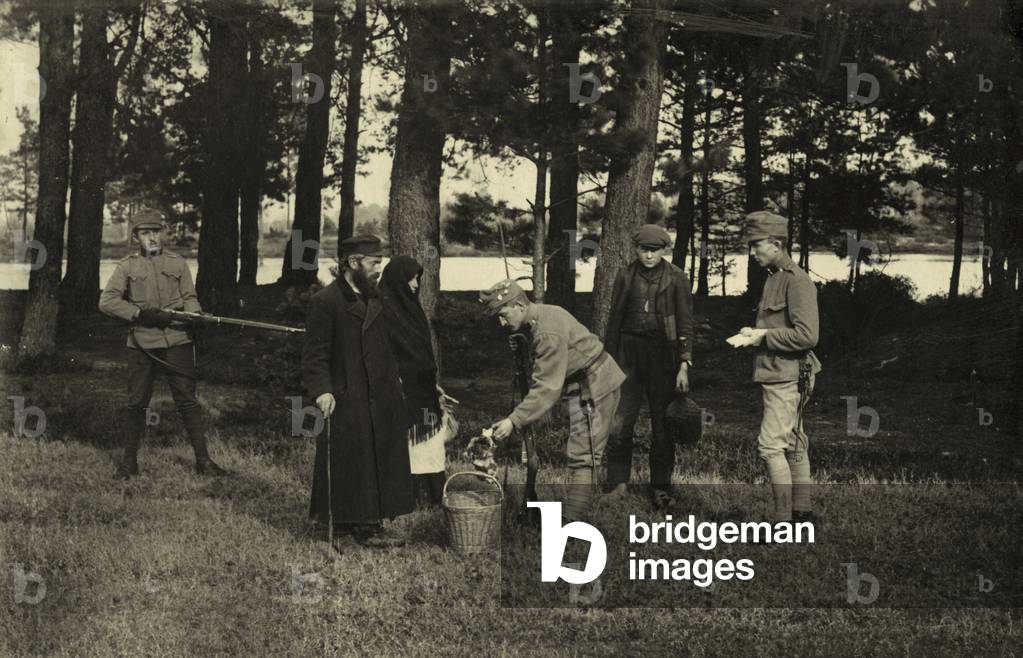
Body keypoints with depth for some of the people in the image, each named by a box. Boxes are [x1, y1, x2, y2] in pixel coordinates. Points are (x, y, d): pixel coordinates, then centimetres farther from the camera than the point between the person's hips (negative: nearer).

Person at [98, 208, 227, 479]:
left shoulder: (177, 263, 10)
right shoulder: (127, 267, 4)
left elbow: (189, 297, 8)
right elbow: (107, 301, -5)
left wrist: (195, 313, -15)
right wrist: (142, 313, -15)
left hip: (177, 342, 1)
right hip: (142, 344, 0)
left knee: (187, 400, 0)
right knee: (136, 403, 5)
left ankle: (203, 459, 4)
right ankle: (129, 461, 16)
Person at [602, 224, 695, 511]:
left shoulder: (676, 279, 0)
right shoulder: (626, 276, 5)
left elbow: (685, 324, -1)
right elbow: (614, 320, 11)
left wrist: (684, 365, -7)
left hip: (663, 355, -1)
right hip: (629, 352, 1)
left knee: (663, 427, 4)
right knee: (619, 425, -6)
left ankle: (661, 489, 14)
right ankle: (618, 485, 5)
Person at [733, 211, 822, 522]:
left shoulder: (797, 281, -16)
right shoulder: (774, 278, 15)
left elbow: (807, 335, -23)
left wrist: (763, 336, -16)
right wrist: (752, 334, 6)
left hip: (788, 377, -10)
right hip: (777, 376, 10)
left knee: (770, 446, -12)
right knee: (793, 445, 14)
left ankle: (783, 520, -8)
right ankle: (802, 512, 20)